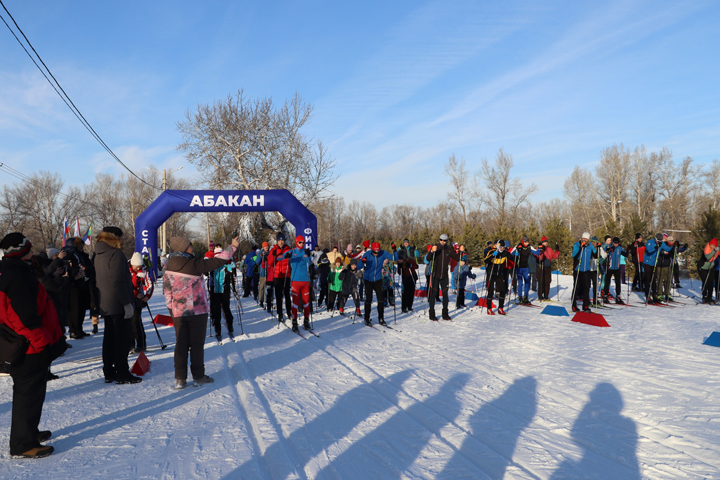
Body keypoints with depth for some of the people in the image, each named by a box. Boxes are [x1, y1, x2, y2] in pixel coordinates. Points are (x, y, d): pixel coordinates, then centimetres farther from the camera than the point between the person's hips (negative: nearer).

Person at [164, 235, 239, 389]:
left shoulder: (168, 267, 1)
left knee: (181, 344, 9)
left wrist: (171, 308, 17)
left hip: (178, 312, 5)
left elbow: (166, 291, 7)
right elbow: (217, 261, -13)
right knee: (197, 344, 6)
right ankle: (199, 376, 14)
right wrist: (233, 246, -3)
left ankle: (180, 379, 9)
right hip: (197, 311, -5)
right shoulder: (194, 265, -16)